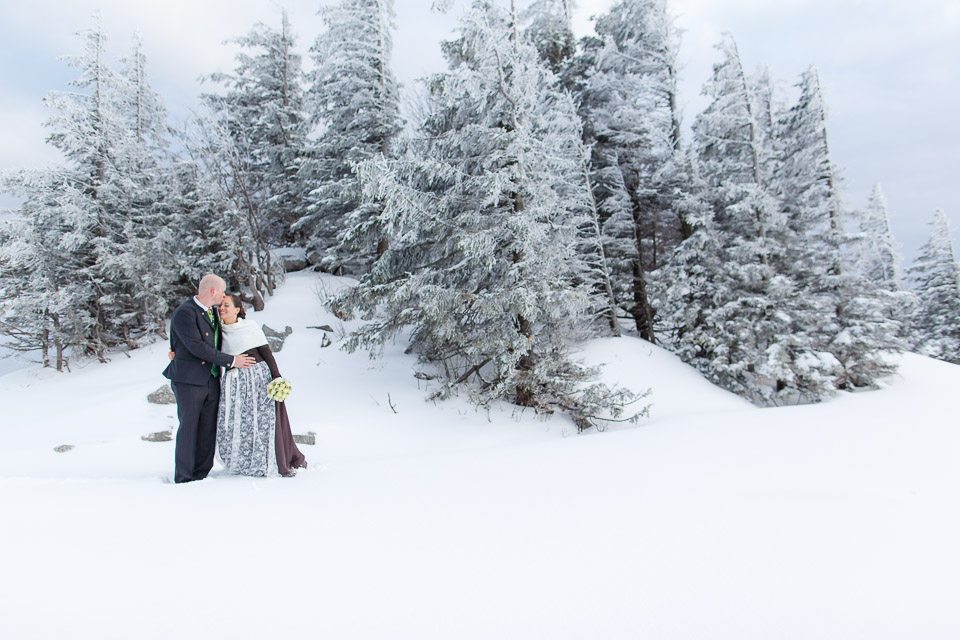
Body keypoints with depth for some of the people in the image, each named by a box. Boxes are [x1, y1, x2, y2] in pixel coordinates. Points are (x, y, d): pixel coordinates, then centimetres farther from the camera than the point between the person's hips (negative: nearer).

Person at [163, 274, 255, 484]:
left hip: (211, 379, 7)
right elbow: (197, 347, -20)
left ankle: (201, 475, 17)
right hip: (188, 380, -7)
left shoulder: (212, 311, 11)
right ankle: (184, 478, 9)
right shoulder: (184, 313, -14)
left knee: (208, 429, 8)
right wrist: (231, 361, -16)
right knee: (189, 428, 0)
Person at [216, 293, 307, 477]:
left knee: (269, 420, 1)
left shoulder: (250, 326, -1)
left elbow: (266, 352, -2)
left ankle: (282, 463, 16)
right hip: (236, 383, 3)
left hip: (260, 375, -3)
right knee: (238, 424, 1)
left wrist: (277, 378, -8)